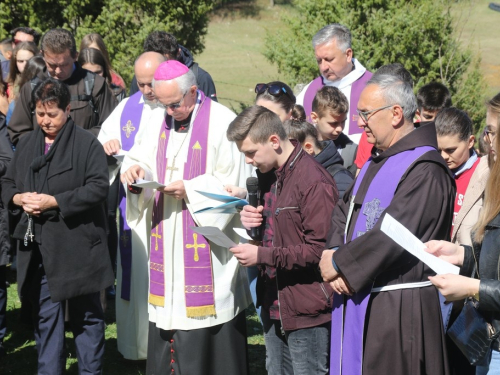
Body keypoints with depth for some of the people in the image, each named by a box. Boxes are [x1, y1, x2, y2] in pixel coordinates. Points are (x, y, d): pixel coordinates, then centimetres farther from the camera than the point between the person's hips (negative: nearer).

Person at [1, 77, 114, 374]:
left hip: (77, 246, -5)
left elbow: (98, 187, -14)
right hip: (38, 247, 5)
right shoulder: (27, 144, 12)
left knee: (86, 315, 7)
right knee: (45, 317, 12)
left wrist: (53, 201, -18)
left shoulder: (87, 144, -6)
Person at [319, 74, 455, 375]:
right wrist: (334, 254, -6)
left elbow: (391, 235, -24)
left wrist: (338, 263, -13)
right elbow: (343, 213, 14)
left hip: (398, 312, -9)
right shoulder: (376, 165, 15)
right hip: (358, 302, 9)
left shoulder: (425, 171, -16)